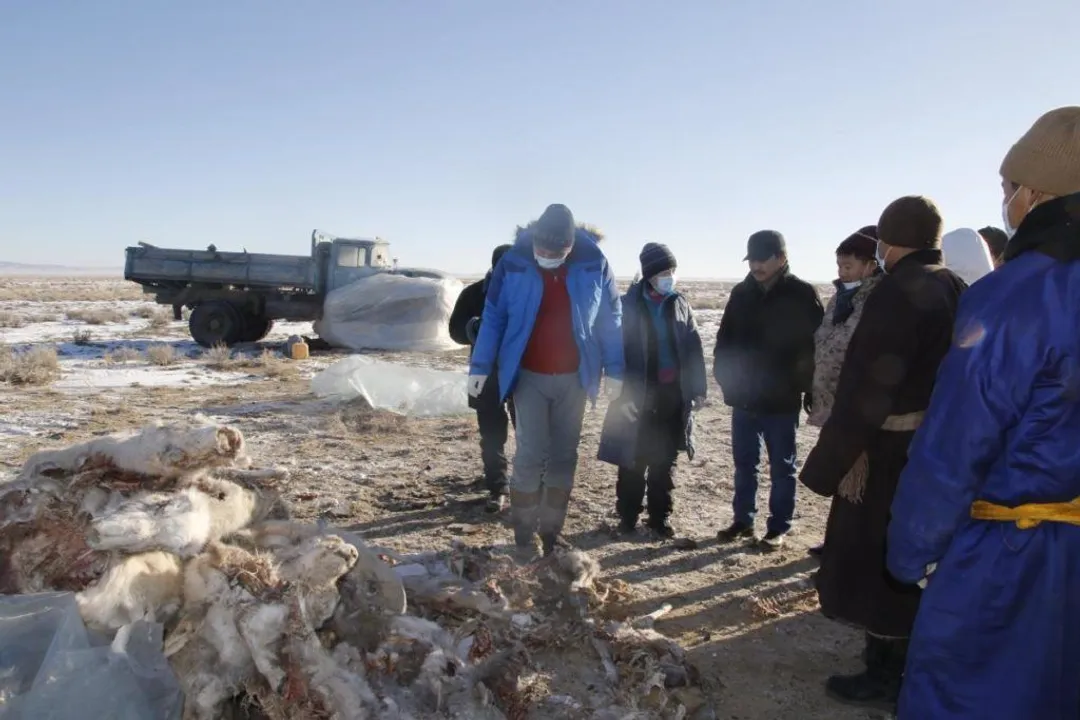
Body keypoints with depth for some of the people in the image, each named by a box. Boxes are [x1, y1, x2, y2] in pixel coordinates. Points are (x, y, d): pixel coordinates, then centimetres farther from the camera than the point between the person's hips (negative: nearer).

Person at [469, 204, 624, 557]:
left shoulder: (594, 264, -8)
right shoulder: (513, 263, -10)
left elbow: (611, 318, 1)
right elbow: (493, 316, -2)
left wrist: (613, 368, 1)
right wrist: (480, 366, -3)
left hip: (574, 377, 2)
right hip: (529, 376, -2)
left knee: (564, 456, 9)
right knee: (530, 455, -3)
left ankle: (551, 532, 22)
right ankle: (524, 534, 12)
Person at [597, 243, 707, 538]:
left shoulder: (680, 305, 6)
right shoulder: (630, 305, -7)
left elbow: (693, 348, 7)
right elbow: (619, 349, -9)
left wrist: (697, 388, 4)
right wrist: (623, 391, -13)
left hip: (674, 394, 4)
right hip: (640, 394, -4)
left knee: (665, 460, 12)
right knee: (634, 459, 5)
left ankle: (660, 517, 24)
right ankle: (628, 516, 20)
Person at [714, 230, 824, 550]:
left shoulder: (802, 294, -8)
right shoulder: (741, 293, 6)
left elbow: (817, 343, -7)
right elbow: (725, 339, 11)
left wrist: (807, 387, -8)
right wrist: (725, 377, 2)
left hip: (782, 400, -4)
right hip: (743, 397, 5)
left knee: (781, 468, 8)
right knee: (744, 464, 14)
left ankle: (778, 527, 19)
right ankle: (743, 520, 26)